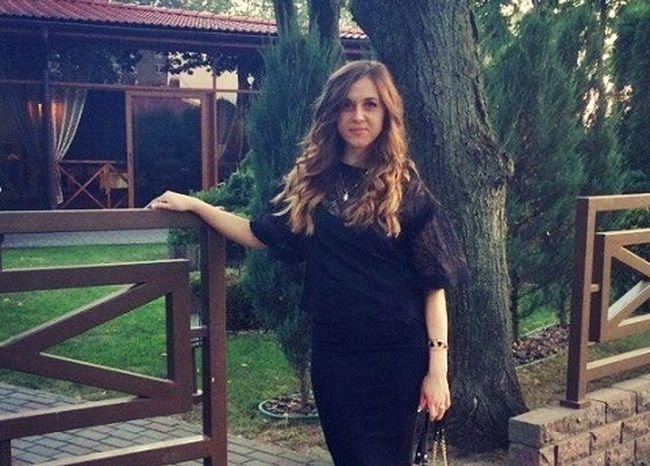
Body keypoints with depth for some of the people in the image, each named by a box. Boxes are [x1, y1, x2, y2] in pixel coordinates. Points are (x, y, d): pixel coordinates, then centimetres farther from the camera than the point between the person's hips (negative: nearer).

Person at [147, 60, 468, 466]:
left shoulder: (405, 187, -5)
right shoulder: (311, 180, 6)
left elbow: (433, 284, -6)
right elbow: (260, 235, 17)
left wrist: (437, 367, -11)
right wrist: (193, 204, 11)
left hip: (395, 352, -3)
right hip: (331, 348, 4)